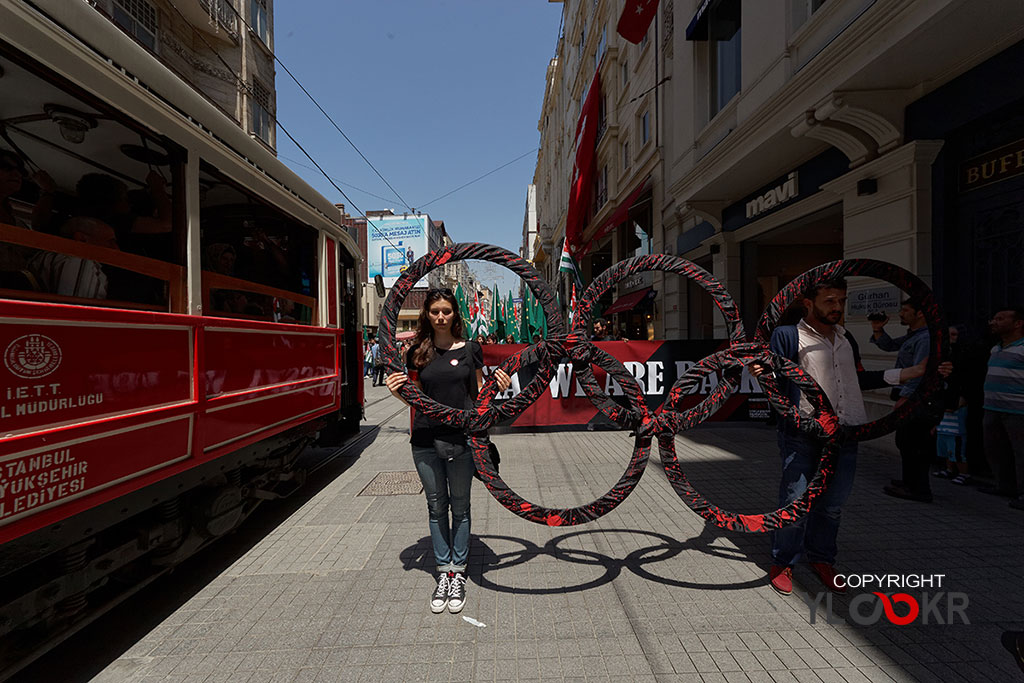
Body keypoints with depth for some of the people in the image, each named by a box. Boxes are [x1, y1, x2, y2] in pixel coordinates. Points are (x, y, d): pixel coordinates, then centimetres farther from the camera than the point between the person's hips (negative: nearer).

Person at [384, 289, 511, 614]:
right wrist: (397, 391, -8)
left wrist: (498, 386, -11)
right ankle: (443, 572, 27)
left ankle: (458, 574, 25)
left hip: (460, 438, -1)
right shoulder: (417, 352, 6)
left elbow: (479, 394, 8)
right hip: (425, 440, 2)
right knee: (436, 507, 12)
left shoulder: (470, 350, 2)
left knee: (460, 507, 9)